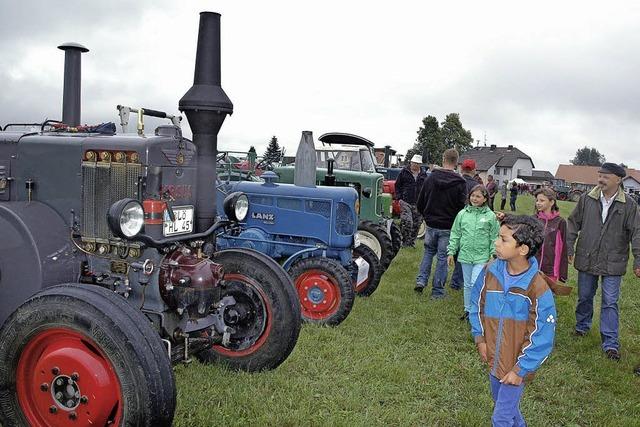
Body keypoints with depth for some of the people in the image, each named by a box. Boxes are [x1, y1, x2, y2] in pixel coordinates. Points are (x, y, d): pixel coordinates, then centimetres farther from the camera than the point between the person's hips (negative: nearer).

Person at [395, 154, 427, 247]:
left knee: (416, 224, 6)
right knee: (407, 222, -16)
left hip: (418, 204, 4)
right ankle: (405, 241, -1)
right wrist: (399, 198, -4)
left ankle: (412, 241, 20)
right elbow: (397, 185, 5)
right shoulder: (404, 172, 3)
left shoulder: (423, 175, 12)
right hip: (406, 202, -4)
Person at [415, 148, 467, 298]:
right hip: (448, 227, -2)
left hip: (431, 225, 3)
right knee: (442, 257, 6)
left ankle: (421, 280, 8)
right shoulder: (460, 182, -11)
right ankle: (437, 291, 11)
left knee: (428, 252, 21)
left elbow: (420, 202, 5)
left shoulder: (430, 178, -2)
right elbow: (462, 206, -11)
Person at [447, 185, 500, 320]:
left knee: (476, 284, -11)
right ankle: (467, 310, 28)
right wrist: (451, 251, 4)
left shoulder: (490, 216, -4)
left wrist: (493, 255, -5)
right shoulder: (462, 214, 2)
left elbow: (494, 238, -1)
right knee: (467, 285, 14)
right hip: (465, 255, 3)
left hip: (482, 257, -3)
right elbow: (455, 234, 7)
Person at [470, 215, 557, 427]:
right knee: (508, 408, 26)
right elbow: (477, 304, 7)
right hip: (494, 360, 5)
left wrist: (521, 369, -16)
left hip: (516, 366, -5)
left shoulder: (537, 288, -24)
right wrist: (480, 338, 0)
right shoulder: (490, 271, -10)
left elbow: (542, 338, -18)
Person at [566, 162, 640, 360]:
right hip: (587, 260, 2)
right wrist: (569, 249, 3)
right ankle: (582, 326, 39)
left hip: (612, 263, -2)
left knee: (610, 303, 2)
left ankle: (610, 343, 8)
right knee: (584, 297, 16)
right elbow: (573, 223, 6)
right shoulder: (586, 200, -2)